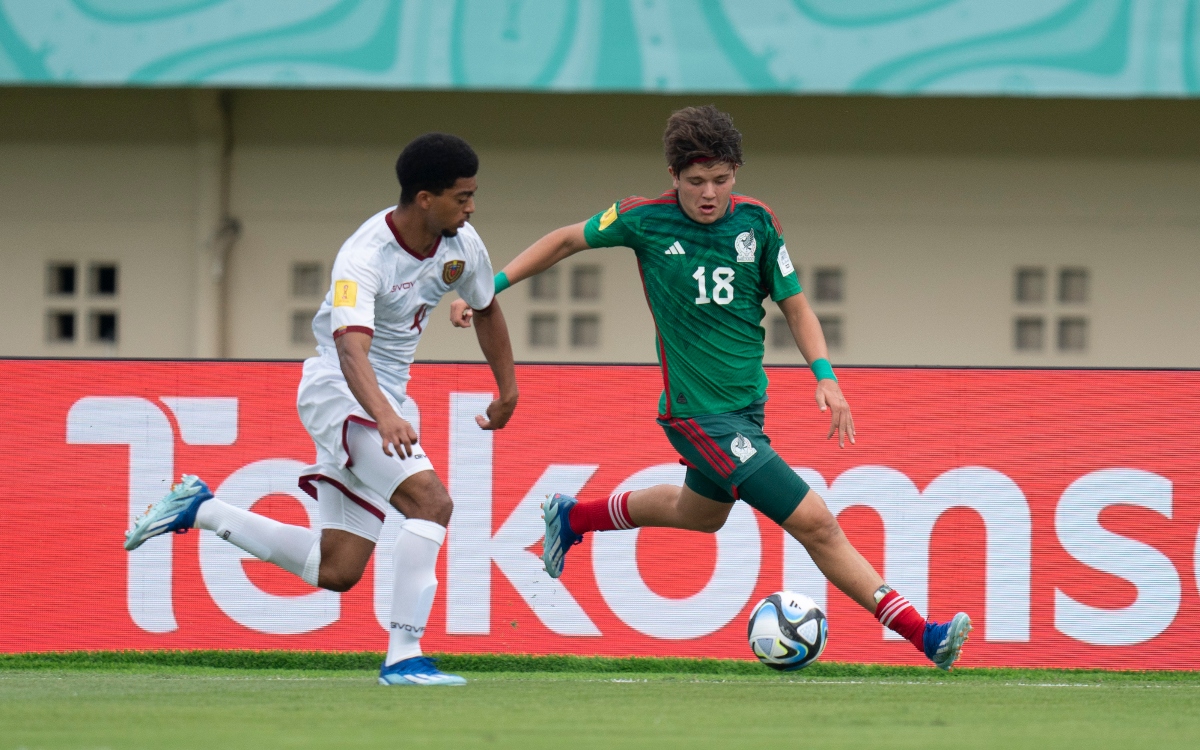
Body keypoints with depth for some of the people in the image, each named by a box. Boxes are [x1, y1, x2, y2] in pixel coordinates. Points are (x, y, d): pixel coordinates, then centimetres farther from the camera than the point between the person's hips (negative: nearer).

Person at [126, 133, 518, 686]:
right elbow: (351, 349, -41)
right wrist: (385, 417, -57)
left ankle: (200, 509, 19)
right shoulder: (363, 259, -26)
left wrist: (508, 388, 27)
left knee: (335, 571, 6)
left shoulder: (462, 245, -2)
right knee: (431, 500, -27)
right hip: (338, 392, -8)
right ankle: (403, 656, -25)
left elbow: (486, 310, 20)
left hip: (382, 402, 8)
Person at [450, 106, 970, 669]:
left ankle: (571, 518, 51)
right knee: (814, 522, -13)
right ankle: (920, 633, -10)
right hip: (698, 412, -6)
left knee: (701, 512, 31)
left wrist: (824, 376, -9)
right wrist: (490, 287, 0)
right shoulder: (645, 220, -12)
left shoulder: (756, 222, -4)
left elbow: (793, 305, 5)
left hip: (746, 402, 6)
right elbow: (567, 241, 3)